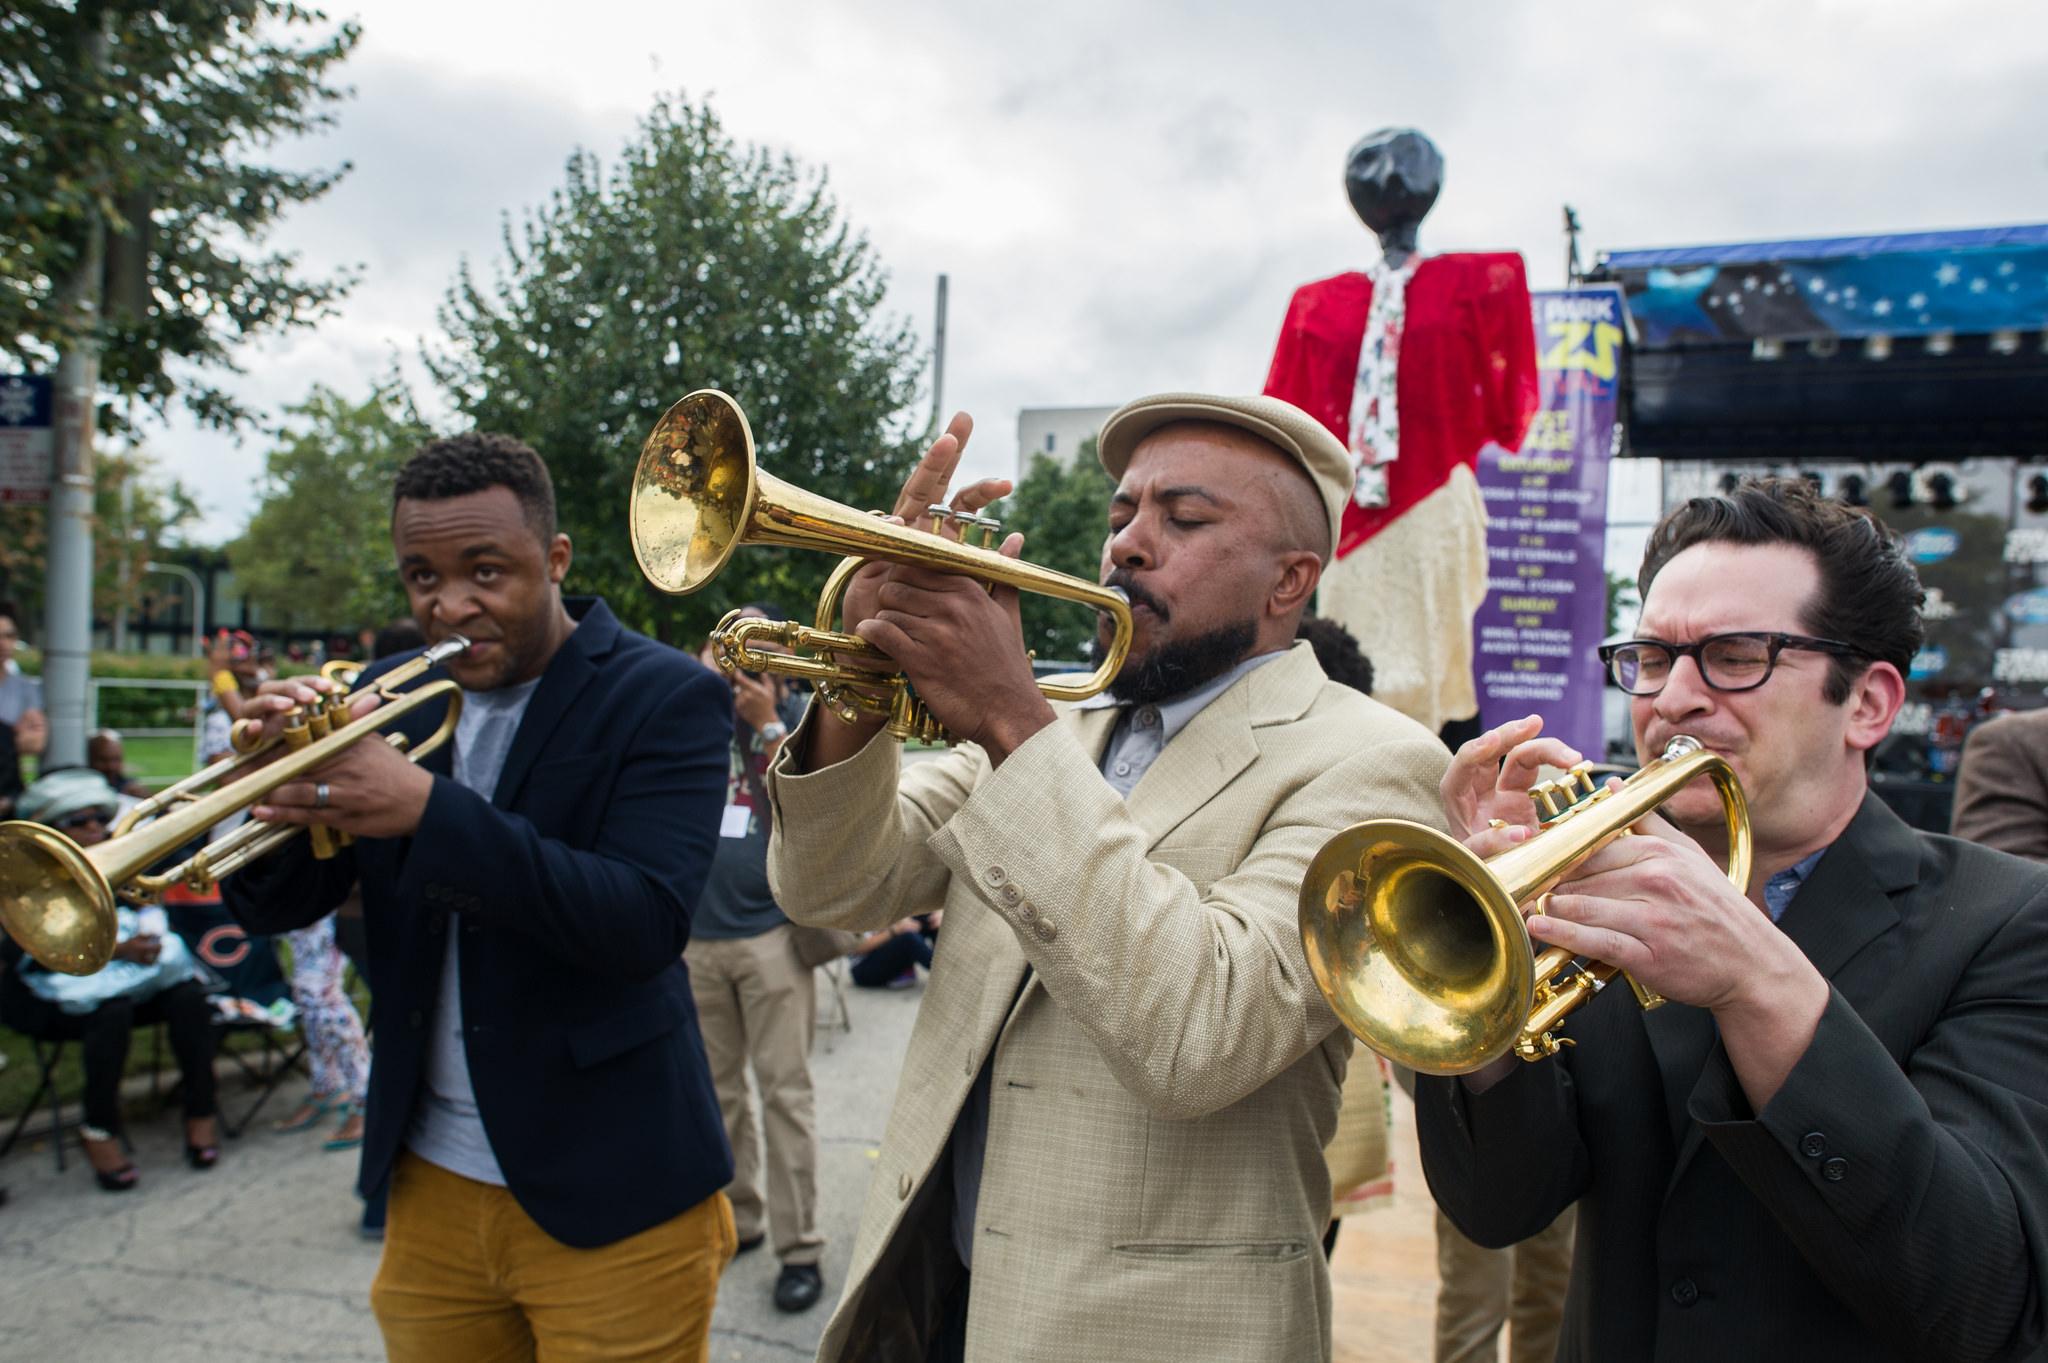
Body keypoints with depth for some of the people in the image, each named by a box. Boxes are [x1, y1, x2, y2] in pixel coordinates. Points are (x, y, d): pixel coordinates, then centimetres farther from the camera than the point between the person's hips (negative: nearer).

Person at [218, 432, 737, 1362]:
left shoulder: (665, 697, -12)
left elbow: (646, 924, -24)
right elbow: (279, 908, 3)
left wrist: (429, 809, -32)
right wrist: (281, 784, -18)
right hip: (428, 1182, 5)